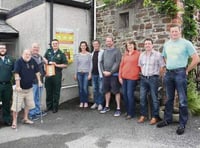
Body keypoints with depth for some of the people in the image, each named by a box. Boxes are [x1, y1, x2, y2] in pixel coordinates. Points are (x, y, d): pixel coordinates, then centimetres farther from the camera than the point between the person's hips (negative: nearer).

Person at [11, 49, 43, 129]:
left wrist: (39, 81, 11)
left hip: (29, 88, 6)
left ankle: (25, 119, 32)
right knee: (16, 106, -1)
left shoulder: (33, 61, 1)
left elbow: (37, 72, 12)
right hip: (20, 88, -6)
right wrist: (18, 86, -25)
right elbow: (16, 74, -21)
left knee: (28, 104, 15)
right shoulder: (19, 62, -15)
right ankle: (14, 122, 11)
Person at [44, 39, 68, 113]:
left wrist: (57, 65, -11)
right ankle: (49, 106, 23)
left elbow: (65, 65, 0)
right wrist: (48, 62, -9)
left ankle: (55, 107, 13)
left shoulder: (61, 54, 3)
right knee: (48, 91, 10)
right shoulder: (48, 51, 13)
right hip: (48, 74, 3)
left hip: (57, 75, -3)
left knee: (56, 92, 2)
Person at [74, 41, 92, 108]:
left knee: (85, 88, -6)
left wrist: (90, 74, -6)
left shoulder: (89, 55, -1)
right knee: (80, 88, 5)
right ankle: (81, 102, 16)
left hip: (86, 73, -3)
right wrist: (75, 74, 8)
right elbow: (76, 65, 10)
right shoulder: (78, 55, 7)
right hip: (79, 73, 3)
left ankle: (86, 102, 9)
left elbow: (90, 65, -1)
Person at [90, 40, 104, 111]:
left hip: (100, 74, -6)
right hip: (94, 74, 7)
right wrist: (90, 73, 14)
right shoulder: (92, 53, 13)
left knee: (100, 89, 1)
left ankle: (100, 104, 11)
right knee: (95, 89, 13)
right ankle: (96, 103, 23)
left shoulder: (102, 52, -9)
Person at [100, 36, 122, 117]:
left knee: (116, 91, -2)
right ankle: (107, 106, 26)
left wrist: (110, 72, -15)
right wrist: (103, 71, -4)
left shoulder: (117, 51, -5)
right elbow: (101, 62, 12)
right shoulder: (104, 51, 12)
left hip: (114, 74, -6)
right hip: (105, 74, 6)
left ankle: (118, 108, 5)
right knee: (107, 90, 13)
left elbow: (117, 63, -12)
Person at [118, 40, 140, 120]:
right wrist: (120, 76, 8)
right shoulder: (125, 55, 13)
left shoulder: (138, 54, -1)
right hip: (124, 77, 6)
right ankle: (127, 111, 25)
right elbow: (121, 65, 13)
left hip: (132, 77, -5)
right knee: (124, 94, 9)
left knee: (130, 94, -5)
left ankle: (131, 113, 8)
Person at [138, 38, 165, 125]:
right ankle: (143, 115, 20)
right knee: (142, 98, 7)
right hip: (143, 78, 5)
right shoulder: (141, 55, 10)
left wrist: (156, 75, -1)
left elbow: (162, 67, -5)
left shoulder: (157, 54, -6)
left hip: (153, 79, -5)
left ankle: (154, 117, 12)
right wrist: (143, 74, 13)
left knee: (154, 98, 2)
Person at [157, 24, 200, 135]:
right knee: (169, 99, 14)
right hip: (168, 73, 5)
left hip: (180, 73, -5)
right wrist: (168, 67, 14)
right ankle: (167, 119, 26)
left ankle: (182, 124, 8)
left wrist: (187, 70, -5)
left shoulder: (186, 43, -6)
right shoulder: (166, 44, 11)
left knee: (182, 100, -1)